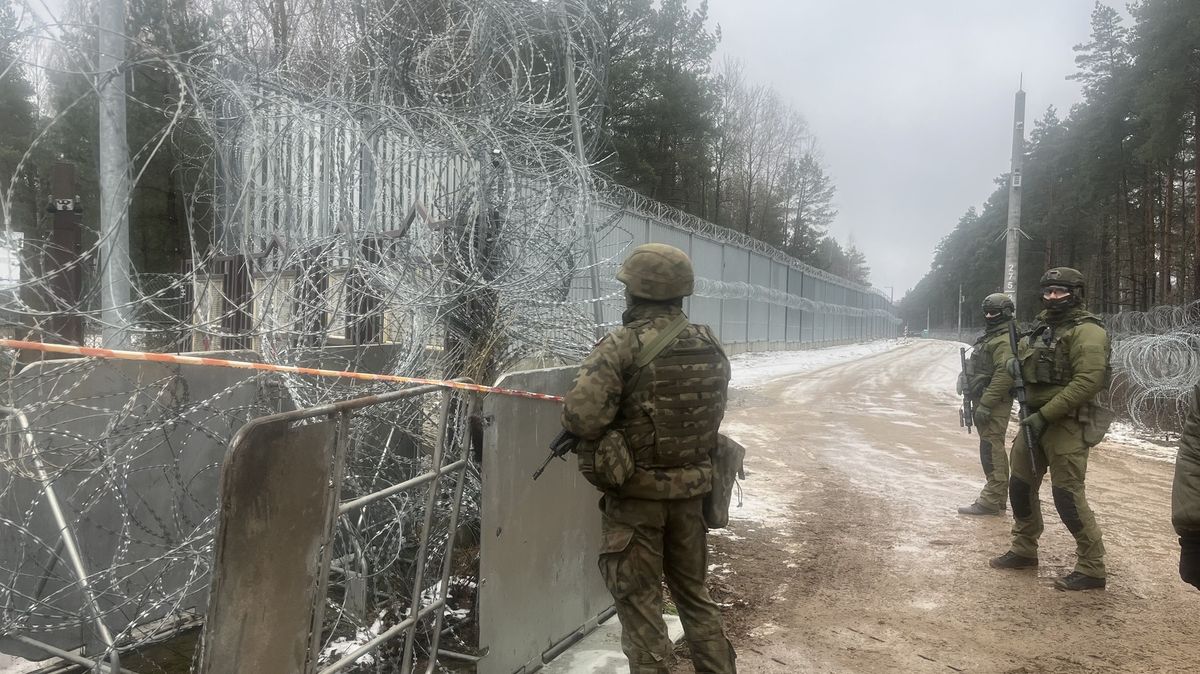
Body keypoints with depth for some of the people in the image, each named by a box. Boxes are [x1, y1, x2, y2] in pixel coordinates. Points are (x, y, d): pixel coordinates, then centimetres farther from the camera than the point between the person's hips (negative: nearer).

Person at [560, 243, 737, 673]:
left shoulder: (623, 345, -17)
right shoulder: (712, 347, 3)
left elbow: (580, 417, -24)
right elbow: (712, 415, 11)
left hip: (635, 493, -6)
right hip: (691, 490, 6)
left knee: (639, 602, 8)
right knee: (694, 593, 22)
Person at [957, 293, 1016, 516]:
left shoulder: (1005, 341, -15)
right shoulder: (989, 337, 18)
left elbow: (1004, 375, -24)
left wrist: (985, 405, -26)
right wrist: (977, 402, 22)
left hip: (994, 404, -11)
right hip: (984, 400, 11)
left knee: (991, 450, -9)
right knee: (993, 450, 15)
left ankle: (991, 501, -7)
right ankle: (998, 498, 23)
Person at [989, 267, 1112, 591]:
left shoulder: (1086, 331, -12)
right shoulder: (1043, 327, 15)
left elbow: (1088, 381, -21)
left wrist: (1045, 414, -22)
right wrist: (1016, 366, 0)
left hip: (1067, 424, -9)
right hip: (1035, 419, 9)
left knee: (1067, 496, -8)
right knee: (1020, 486, 14)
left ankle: (1091, 568, 4)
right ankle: (1024, 550, 30)